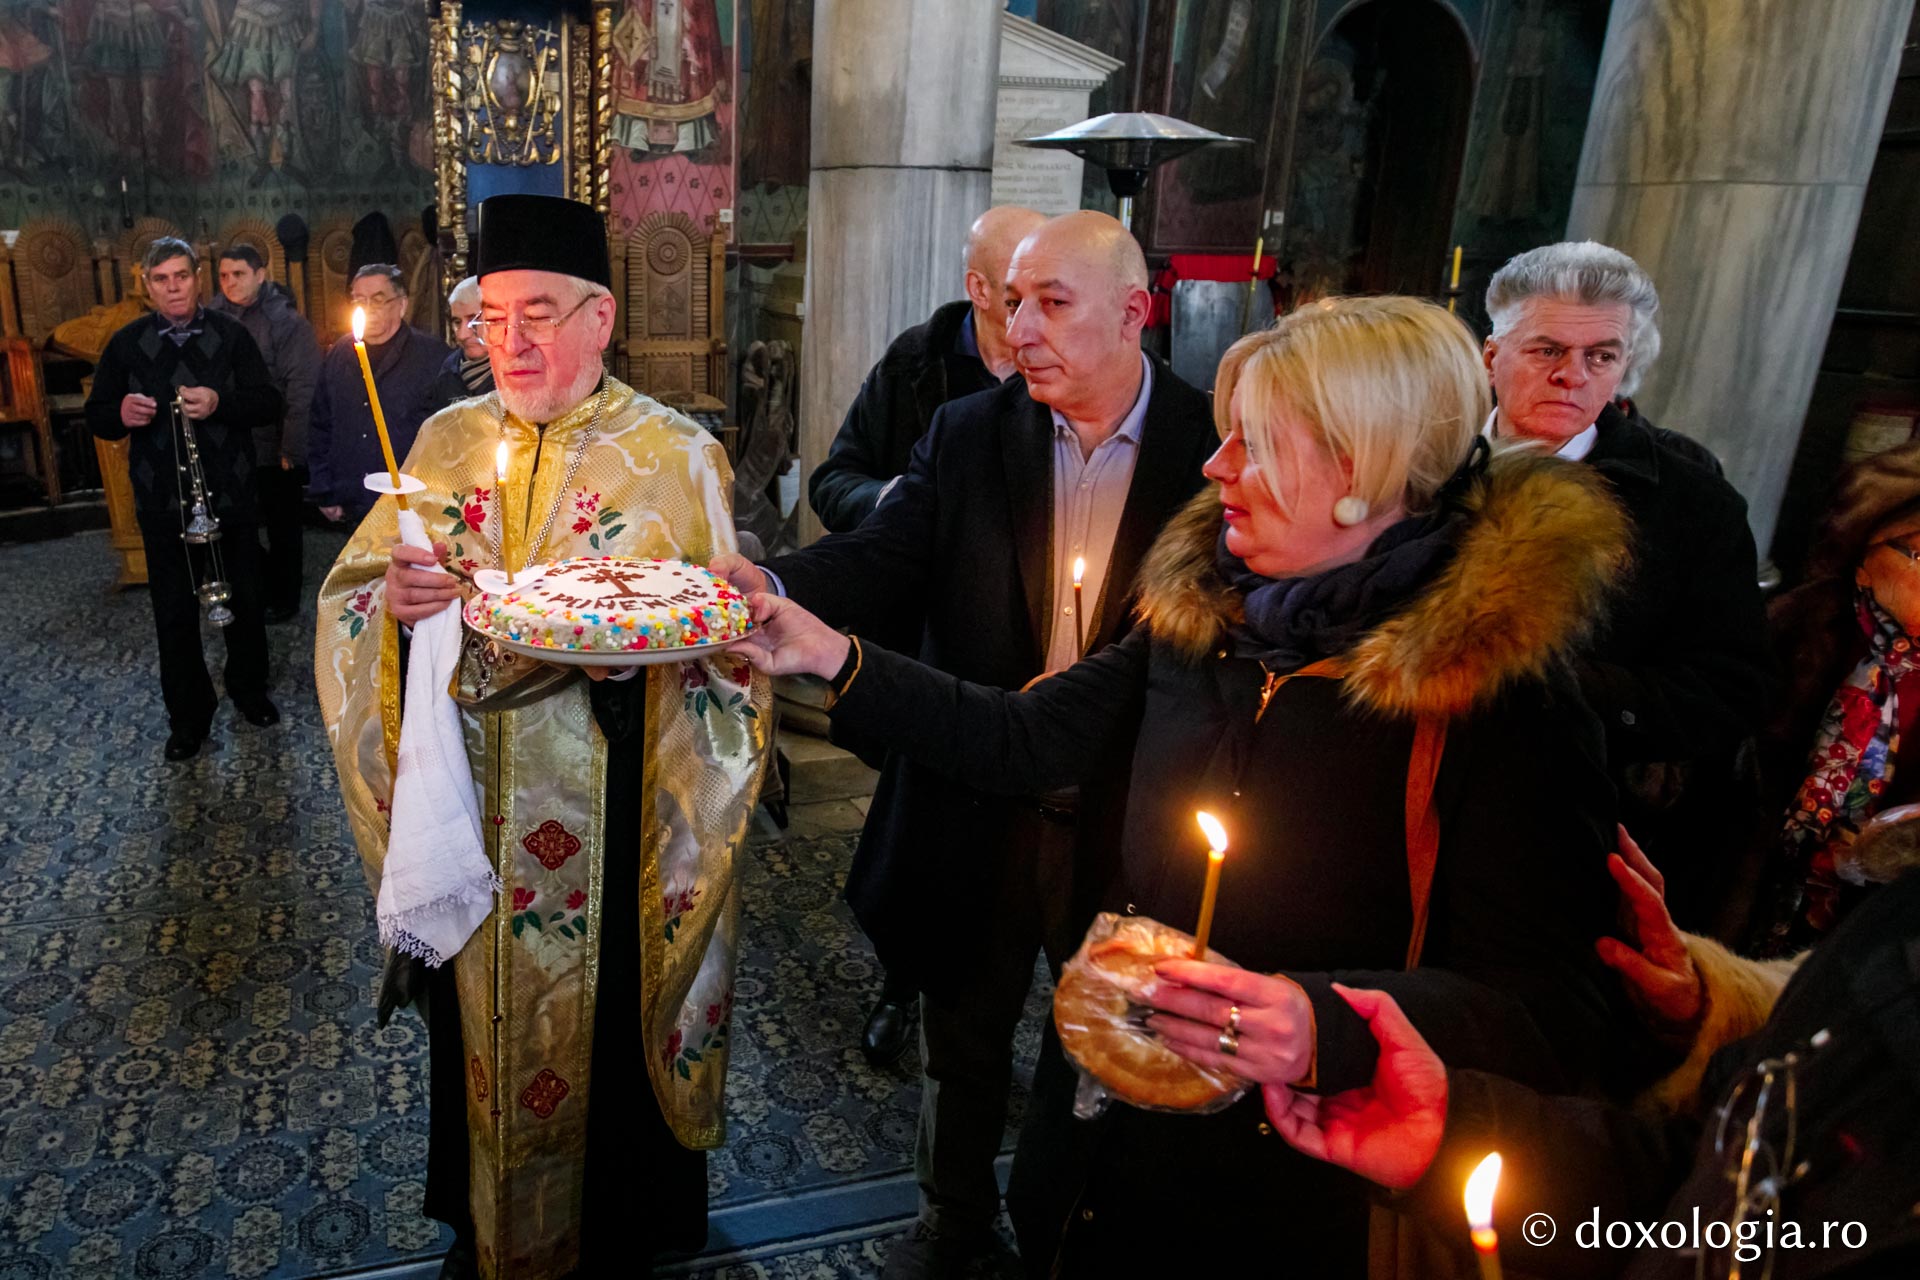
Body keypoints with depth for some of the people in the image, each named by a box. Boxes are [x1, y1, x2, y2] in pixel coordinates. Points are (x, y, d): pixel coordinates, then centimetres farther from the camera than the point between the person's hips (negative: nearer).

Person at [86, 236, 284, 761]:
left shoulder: (230, 335, 0)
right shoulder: (126, 344, 4)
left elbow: (270, 403, -5)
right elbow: (96, 417, 6)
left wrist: (220, 402, -23)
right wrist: (121, 414, -17)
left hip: (231, 498, 0)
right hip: (163, 503, 1)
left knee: (245, 602, 13)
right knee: (174, 614, 7)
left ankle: (249, 690, 33)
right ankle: (188, 716, 20)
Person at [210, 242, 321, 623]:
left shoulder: (286, 321, -9)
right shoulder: (213, 318, 3)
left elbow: (302, 388, -14)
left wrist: (292, 448, -17)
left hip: (275, 449, -4)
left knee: (282, 528, 10)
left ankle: (284, 598, 24)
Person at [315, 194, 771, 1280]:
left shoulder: (676, 457, -8)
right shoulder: (447, 441, 4)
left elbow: (721, 649, -9)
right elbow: (349, 599, 6)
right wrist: (394, 601, -17)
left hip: (613, 828, -3)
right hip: (469, 813, 4)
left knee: (603, 1025, 11)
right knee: (483, 1025, 19)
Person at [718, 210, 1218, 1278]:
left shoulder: (1213, 446, -9)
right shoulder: (971, 435, -3)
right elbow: (879, 561, -14)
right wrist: (773, 588, -34)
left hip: (1129, 817, -2)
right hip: (981, 805, 2)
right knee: (964, 1038, 22)